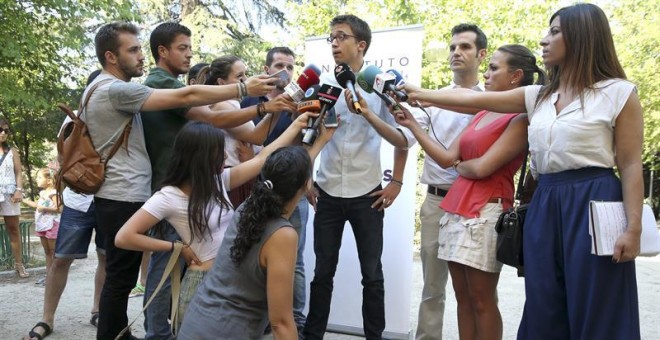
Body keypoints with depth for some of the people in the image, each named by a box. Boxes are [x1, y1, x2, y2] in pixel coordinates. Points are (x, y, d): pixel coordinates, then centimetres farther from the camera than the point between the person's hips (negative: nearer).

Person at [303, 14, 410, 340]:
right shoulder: (322, 82, 2)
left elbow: (402, 139, 1)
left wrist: (396, 183, -8)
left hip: (367, 194, -1)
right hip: (328, 193, 1)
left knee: (372, 274, 7)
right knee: (323, 272, 8)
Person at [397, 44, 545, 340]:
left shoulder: (521, 118, -8)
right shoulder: (481, 116, 18)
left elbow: (482, 167, -17)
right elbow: (447, 159, 10)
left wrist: (459, 166, 4)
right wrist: (412, 125, 9)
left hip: (486, 210, -8)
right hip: (455, 207, 8)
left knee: (481, 299, -1)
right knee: (462, 296, 11)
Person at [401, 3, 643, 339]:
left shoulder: (618, 93, -3)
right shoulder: (538, 96, 13)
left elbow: (631, 165, -6)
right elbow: (475, 99, 13)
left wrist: (633, 227, -12)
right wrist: (421, 94, 12)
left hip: (594, 204, -5)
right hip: (544, 206, 6)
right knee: (545, 311, 11)